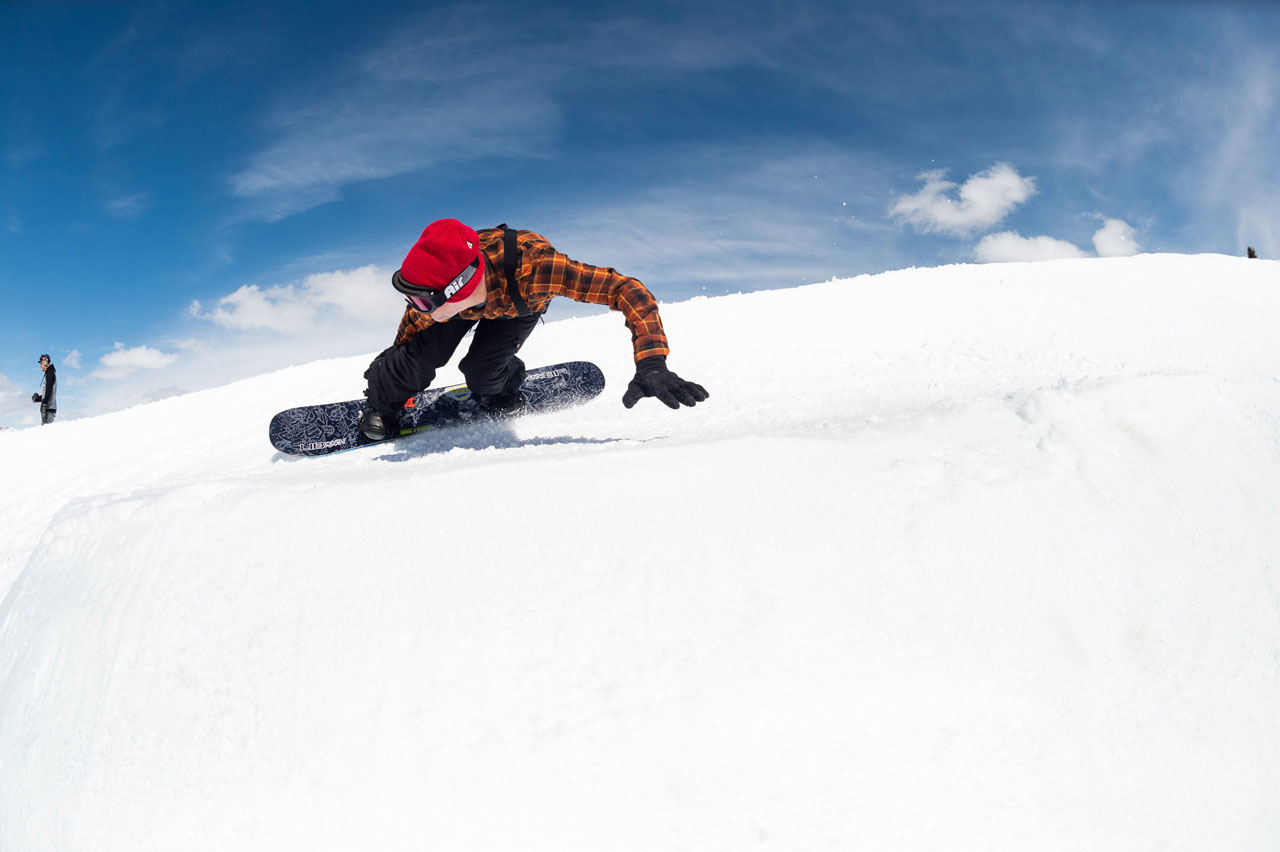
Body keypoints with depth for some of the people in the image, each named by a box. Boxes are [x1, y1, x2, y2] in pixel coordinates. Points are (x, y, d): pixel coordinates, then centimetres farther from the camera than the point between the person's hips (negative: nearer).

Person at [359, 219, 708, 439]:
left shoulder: (532, 264, -50)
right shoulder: (428, 303, -39)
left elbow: (629, 291, -51)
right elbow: (413, 325, -13)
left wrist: (651, 365, -61)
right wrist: (388, 370, 2)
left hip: (524, 301, -1)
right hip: (468, 300, 1)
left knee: (481, 373, -21)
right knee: (417, 364, -17)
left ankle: (505, 386, 14)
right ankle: (381, 399, 16)